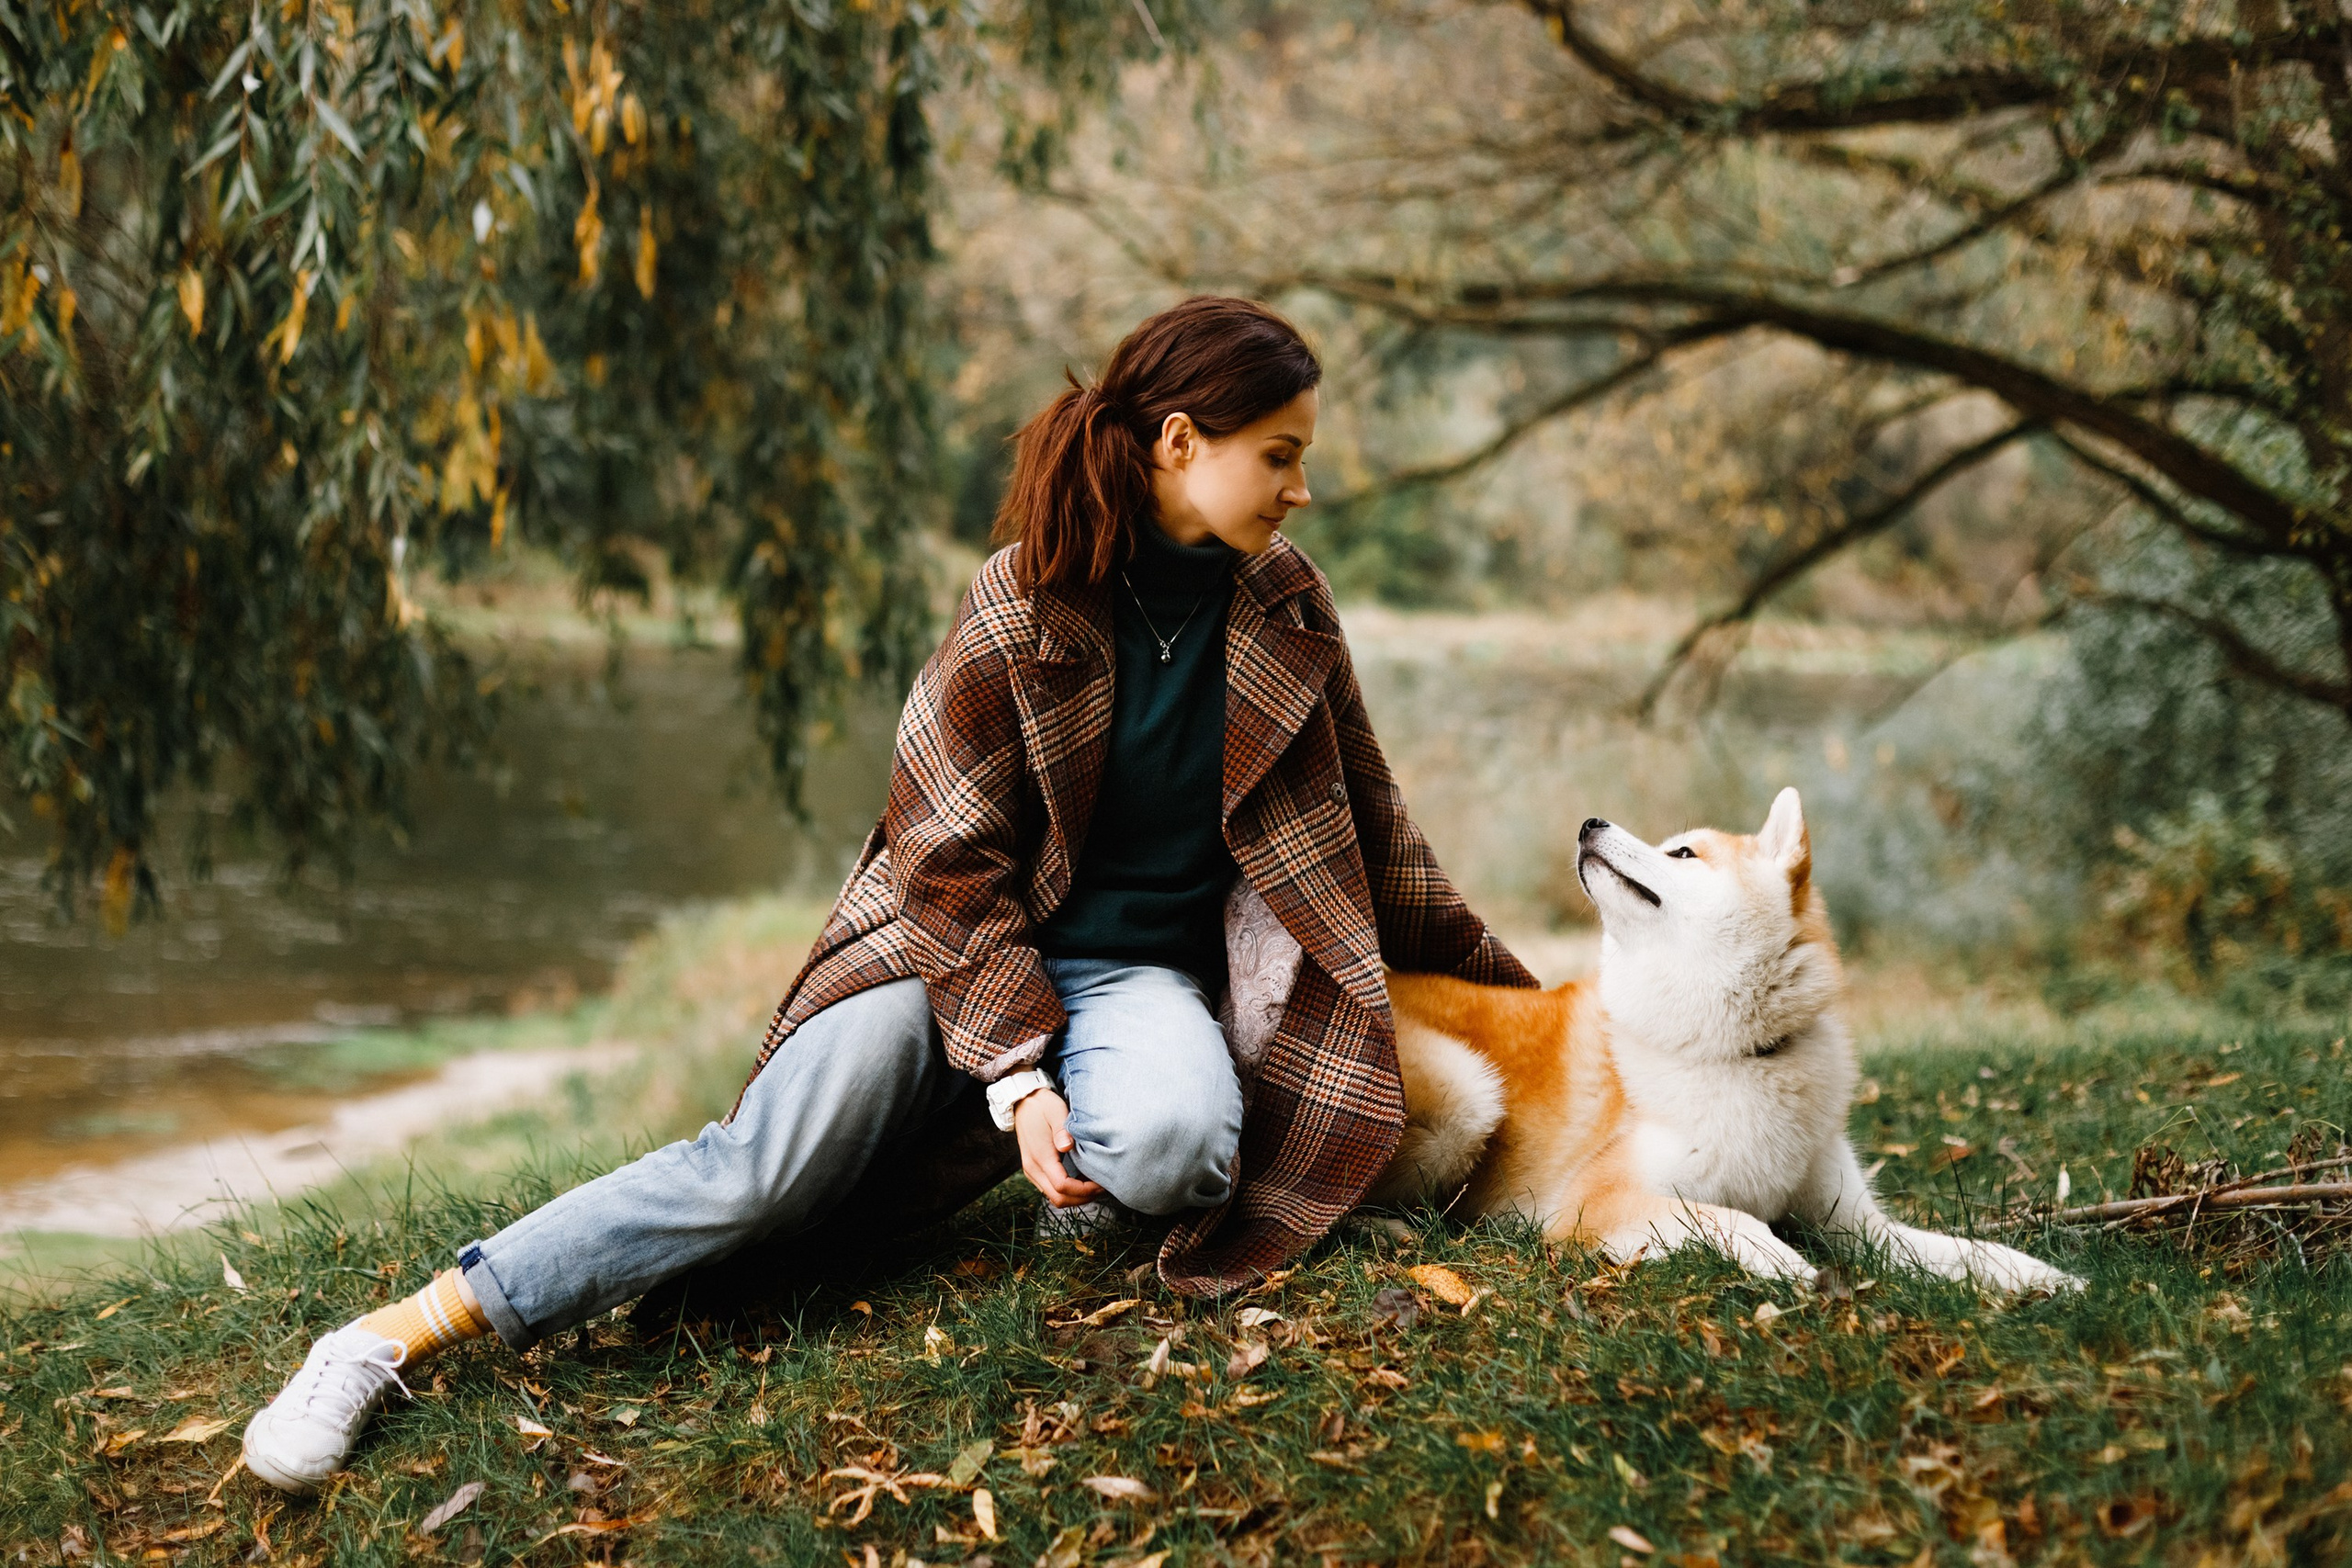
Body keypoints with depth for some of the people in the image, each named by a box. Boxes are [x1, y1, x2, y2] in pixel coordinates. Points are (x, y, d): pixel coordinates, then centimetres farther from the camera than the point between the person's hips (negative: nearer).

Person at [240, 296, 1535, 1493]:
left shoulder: (1283, 607, 3)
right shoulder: (1021, 615, -10)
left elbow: (1362, 824, 15)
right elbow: (957, 866, -10)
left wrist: (1491, 983, 22)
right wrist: (1016, 1073, -22)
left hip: (1139, 965, 3)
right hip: (956, 945, -2)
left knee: (1171, 1140, -35)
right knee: (772, 1165, -25)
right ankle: (399, 1334, -19)